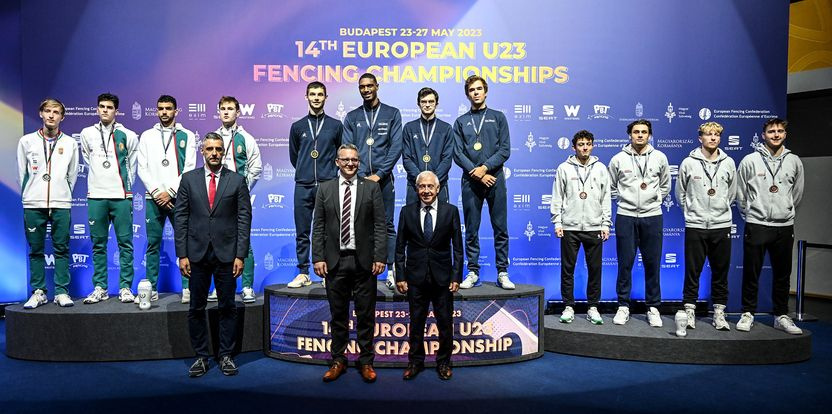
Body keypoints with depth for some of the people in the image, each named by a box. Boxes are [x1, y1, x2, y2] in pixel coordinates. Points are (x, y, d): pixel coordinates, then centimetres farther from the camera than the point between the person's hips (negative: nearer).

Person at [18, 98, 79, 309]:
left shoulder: (70, 143, 5)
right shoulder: (27, 141, 5)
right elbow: (22, 173, 10)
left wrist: (63, 195, 10)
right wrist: (28, 195, 11)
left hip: (61, 204, 0)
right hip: (33, 205, 1)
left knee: (62, 250, 2)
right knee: (35, 250, 6)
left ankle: (62, 292, 8)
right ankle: (38, 292, 13)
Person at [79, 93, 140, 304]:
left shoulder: (128, 135, 2)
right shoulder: (87, 134, 8)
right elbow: (88, 160, 21)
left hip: (121, 196, -2)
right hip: (96, 196, 2)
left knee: (125, 243, -1)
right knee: (98, 245, 6)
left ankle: (126, 287, 5)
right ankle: (100, 288, 13)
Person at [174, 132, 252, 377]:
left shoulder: (237, 181, 2)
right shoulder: (189, 179, 5)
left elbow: (244, 219, -1)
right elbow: (180, 218, 3)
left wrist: (240, 255, -7)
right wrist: (182, 254, -3)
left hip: (226, 254, -1)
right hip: (196, 253, 1)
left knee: (227, 307, 7)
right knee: (196, 309, 7)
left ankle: (226, 356, 18)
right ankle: (201, 356, 20)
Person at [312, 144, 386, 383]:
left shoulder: (371, 188, 3)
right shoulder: (325, 189, 7)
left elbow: (380, 225, -1)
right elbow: (318, 227, 5)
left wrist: (380, 257, -9)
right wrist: (318, 258, -4)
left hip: (364, 261, -1)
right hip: (335, 261, 1)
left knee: (366, 315, 6)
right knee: (338, 314, 10)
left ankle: (366, 362, 18)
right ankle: (338, 361, 22)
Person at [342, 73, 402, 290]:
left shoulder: (392, 114, 8)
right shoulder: (352, 117, 13)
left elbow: (396, 147, -1)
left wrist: (379, 174, -9)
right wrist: (361, 176, -7)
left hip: (383, 178, -1)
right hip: (358, 179, 2)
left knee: (387, 225, 0)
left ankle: (392, 271, 3)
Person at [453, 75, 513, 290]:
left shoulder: (498, 117, 11)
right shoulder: (461, 122, 12)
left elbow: (505, 150, 2)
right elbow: (458, 153, 2)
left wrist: (485, 167, -11)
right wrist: (477, 173, -10)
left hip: (495, 178, -1)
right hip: (470, 181, 1)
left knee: (500, 228, 0)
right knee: (471, 230, 4)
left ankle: (502, 273, 7)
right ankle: (473, 272, 11)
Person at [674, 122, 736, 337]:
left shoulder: (728, 163, 5)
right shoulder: (688, 163, -1)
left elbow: (732, 192, 16)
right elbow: (680, 193, 8)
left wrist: (722, 209, 14)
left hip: (722, 225, 2)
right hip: (695, 225, -2)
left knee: (721, 271, 8)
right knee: (693, 271, 1)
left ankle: (719, 312, 18)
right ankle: (689, 311, 8)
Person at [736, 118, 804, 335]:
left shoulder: (794, 161, 5)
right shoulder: (750, 160, -3)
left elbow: (797, 193, 15)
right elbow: (741, 193, 5)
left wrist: (785, 210, 14)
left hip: (785, 225, 3)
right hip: (756, 225, -3)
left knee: (783, 274, 9)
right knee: (751, 272, 2)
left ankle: (781, 316, 20)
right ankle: (748, 314, 13)